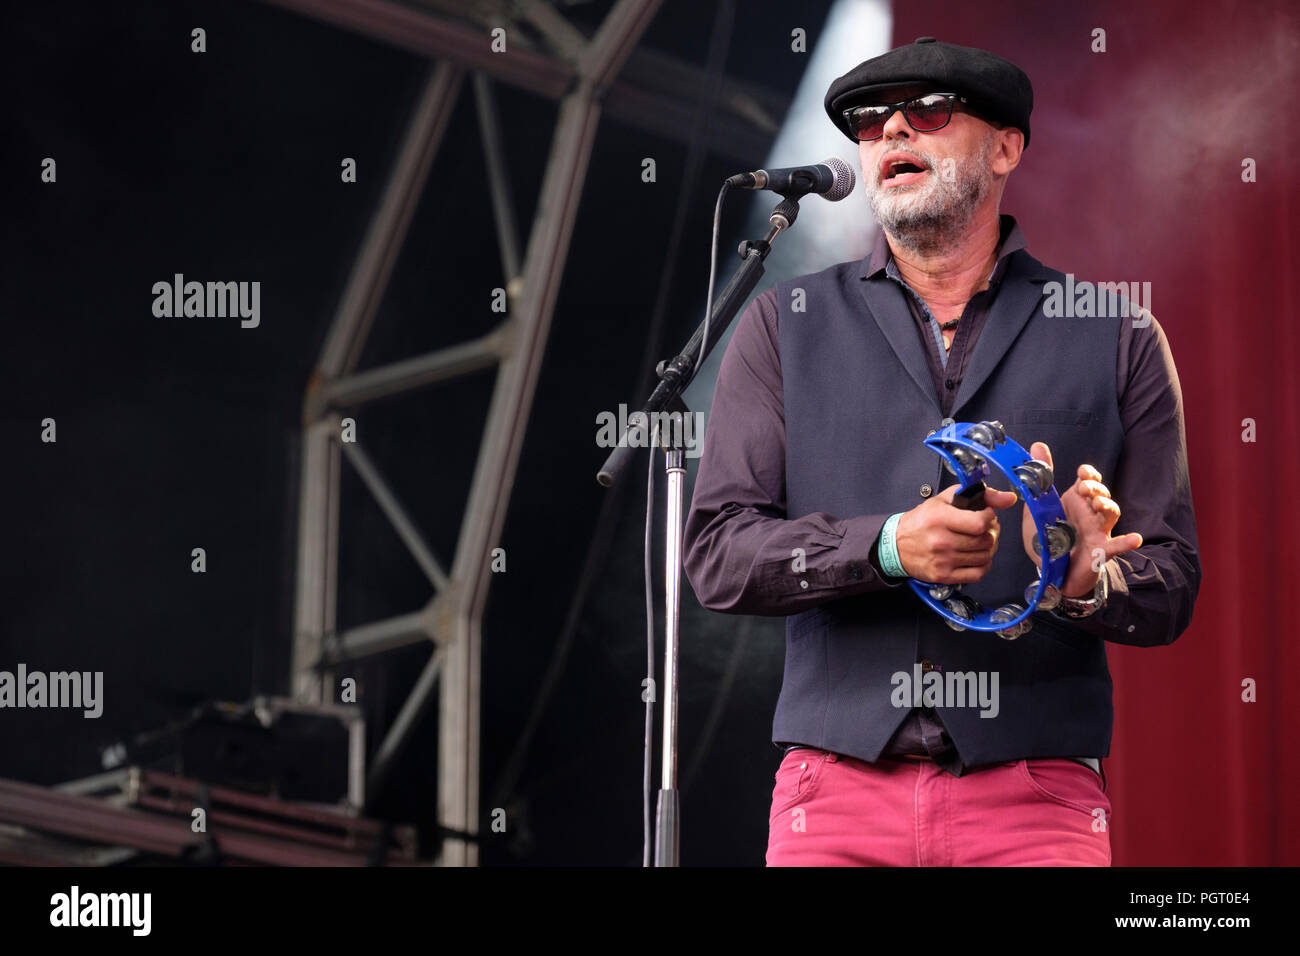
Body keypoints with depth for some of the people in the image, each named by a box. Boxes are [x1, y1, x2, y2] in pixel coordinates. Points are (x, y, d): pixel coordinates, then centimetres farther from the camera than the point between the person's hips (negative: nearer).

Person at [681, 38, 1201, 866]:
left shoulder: (1118, 338, 11)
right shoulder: (785, 326, 12)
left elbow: (1171, 587, 7)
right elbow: (718, 553, 2)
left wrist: (1086, 581, -15)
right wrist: (884, 548, -13)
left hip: (1036, 794, 0)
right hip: (839, 791, 0)